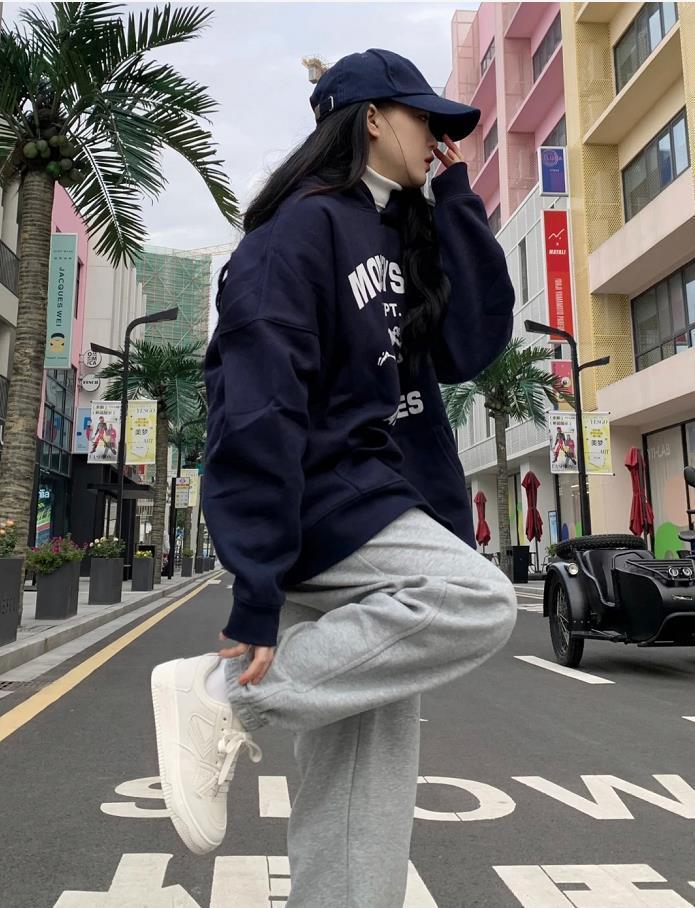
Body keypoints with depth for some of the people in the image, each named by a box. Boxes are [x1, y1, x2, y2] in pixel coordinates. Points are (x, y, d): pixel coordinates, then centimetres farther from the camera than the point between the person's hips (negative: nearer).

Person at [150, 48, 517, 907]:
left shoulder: (400, 235, 20)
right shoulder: (302, 225, -6)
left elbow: (474, 340, 8)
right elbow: (258, 407, -17)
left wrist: (455, 193, 9)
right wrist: (256, 593, -23)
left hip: (384, 507, 8)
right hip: (322, 499, -7)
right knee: (479, 602, -26)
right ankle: (225, 695, -14)